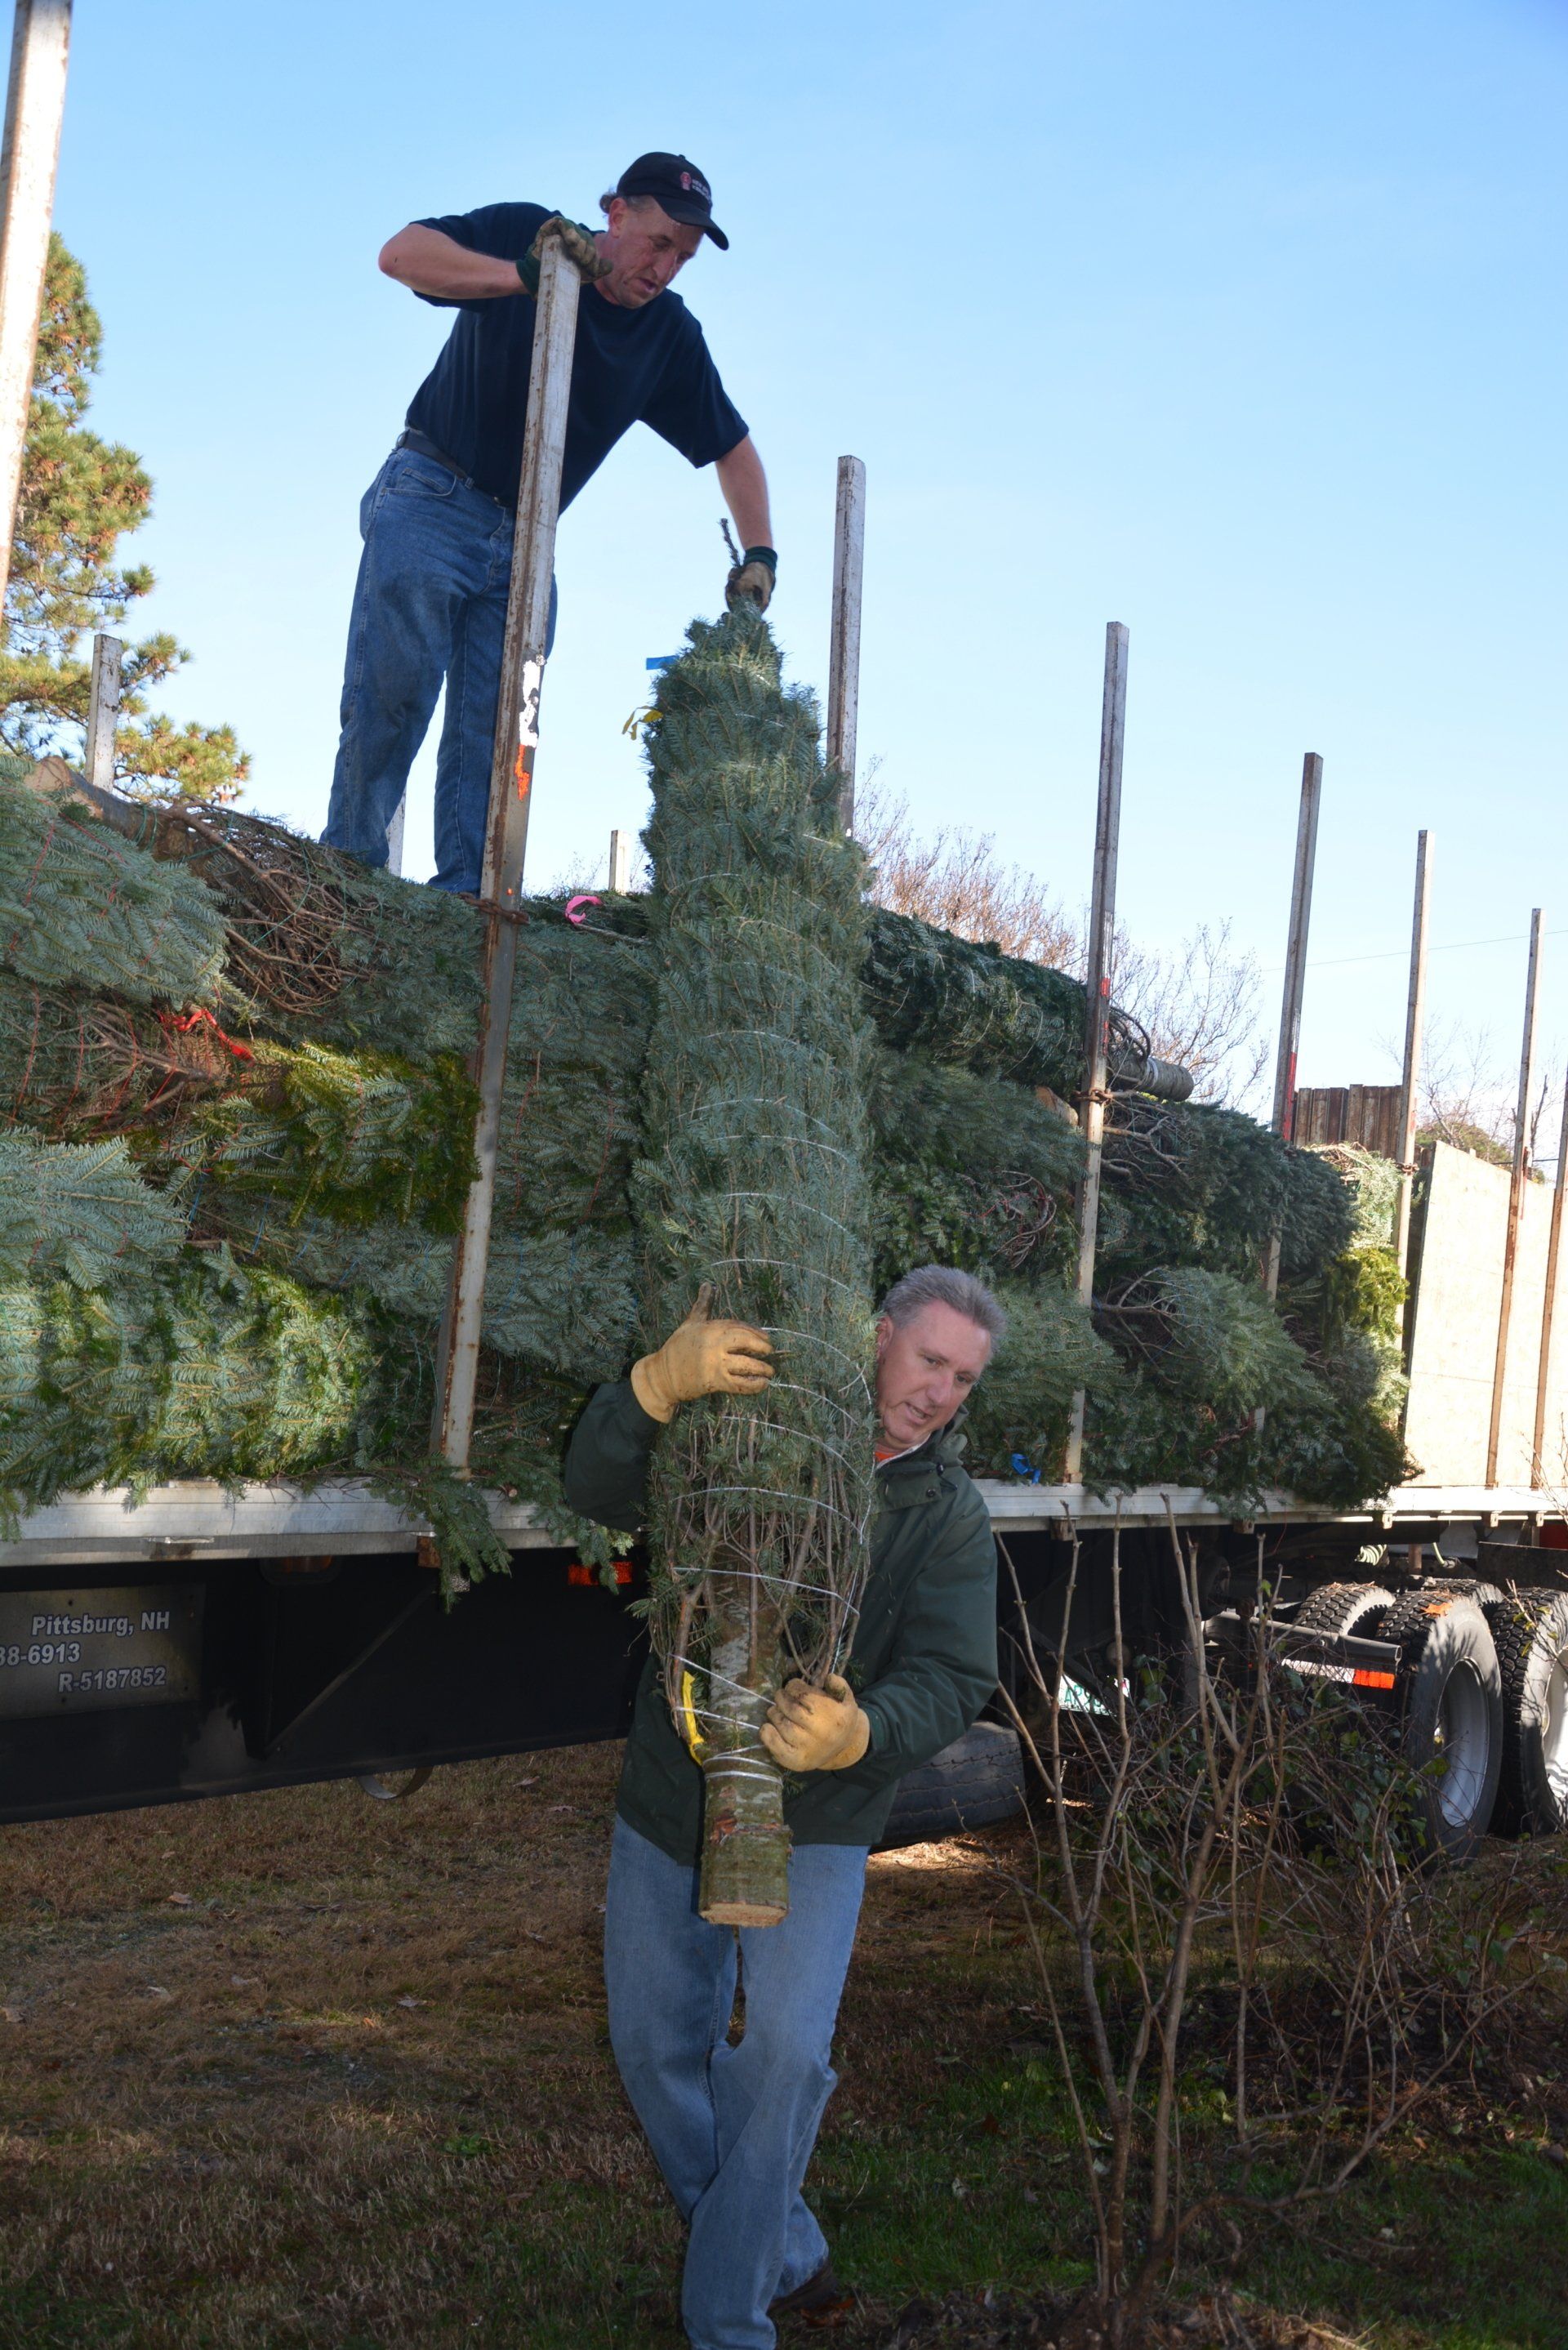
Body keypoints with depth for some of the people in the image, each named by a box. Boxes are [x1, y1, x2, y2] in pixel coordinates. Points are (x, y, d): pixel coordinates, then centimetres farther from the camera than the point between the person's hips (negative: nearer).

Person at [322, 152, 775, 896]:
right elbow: (400, 254, -21)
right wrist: (524, 275, -33)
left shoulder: (671, 338, 3)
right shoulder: (522, 233, -8)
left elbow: (731, 446, 13)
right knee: (393, 689, -13)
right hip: (431, 502, -4)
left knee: (495, 727, -4)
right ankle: (347, 865, -7)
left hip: (523, 539, 4)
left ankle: (463, 897, -4)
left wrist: (758, 554, 0)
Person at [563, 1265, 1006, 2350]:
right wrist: (661, 1381, -39)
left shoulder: (951, 1518, -4)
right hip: (671, 1799, 2)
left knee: (785, 2050, -18)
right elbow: (598, 1486, -18)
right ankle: (786, 2257, 33)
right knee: (657, 2045, 12)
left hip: (814, 1821, -2)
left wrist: (862, 1736, -37)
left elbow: (952, 1680, -13)